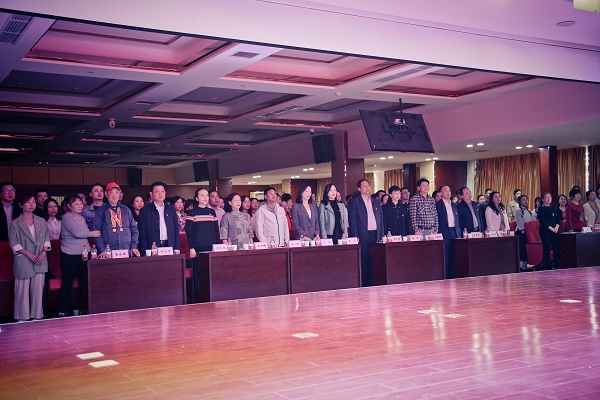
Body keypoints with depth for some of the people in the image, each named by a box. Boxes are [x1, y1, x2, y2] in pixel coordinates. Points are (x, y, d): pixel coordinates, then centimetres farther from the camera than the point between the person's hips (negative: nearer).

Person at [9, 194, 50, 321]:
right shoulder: (15, 223, -1)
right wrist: (29, 255, -12)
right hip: (23, 261, -3)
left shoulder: (41, 221, 10)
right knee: (23, 290, 0)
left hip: (40, 261, 3)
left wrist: (43, 252, -6)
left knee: (38, 289, 4)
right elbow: (13, 243, -5)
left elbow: (47, 239, 11)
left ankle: (37, 316, 13)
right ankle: (23, 318, 10)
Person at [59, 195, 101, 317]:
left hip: (82, 254, 7)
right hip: (69, 255, -7)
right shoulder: (67, 217, -8)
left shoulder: (82, 218, 15)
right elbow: (77, 233, -17)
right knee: (67, 283, -3)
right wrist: (92, 233, -4)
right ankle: (62, 311, 4)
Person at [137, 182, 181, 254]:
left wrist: (177, 249, 4)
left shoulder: (171, 209, 14)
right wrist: (145, 252, -8)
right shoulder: (145, 210, 4)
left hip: (170, 247, 3)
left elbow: (176, 230, 12)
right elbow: (142, 233, 1)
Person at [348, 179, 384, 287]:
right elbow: (352, 220, -4)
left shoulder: (376, 202, 17)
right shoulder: (354, 202, 2)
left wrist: (381, 236, 9)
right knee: (364, 261, -4)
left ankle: (373, 283, 10)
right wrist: (355, 237, -11)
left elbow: (381, 220, 18)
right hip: (363, 236, -5)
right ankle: (364, 284, 1)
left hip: (375, 235, 5)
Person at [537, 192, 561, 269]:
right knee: (546, 249, -4)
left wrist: (556, 227, -6)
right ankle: (547, 266, -1)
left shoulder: (554, 208, 16)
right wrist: (551, 228, -14)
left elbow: (558, 219, 12)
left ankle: (558, 265, 8)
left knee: (557, 248, 2)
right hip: (545, 231, -5)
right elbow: (542, 221, -10)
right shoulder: (541, 209, -2)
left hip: (555, 230, 5)